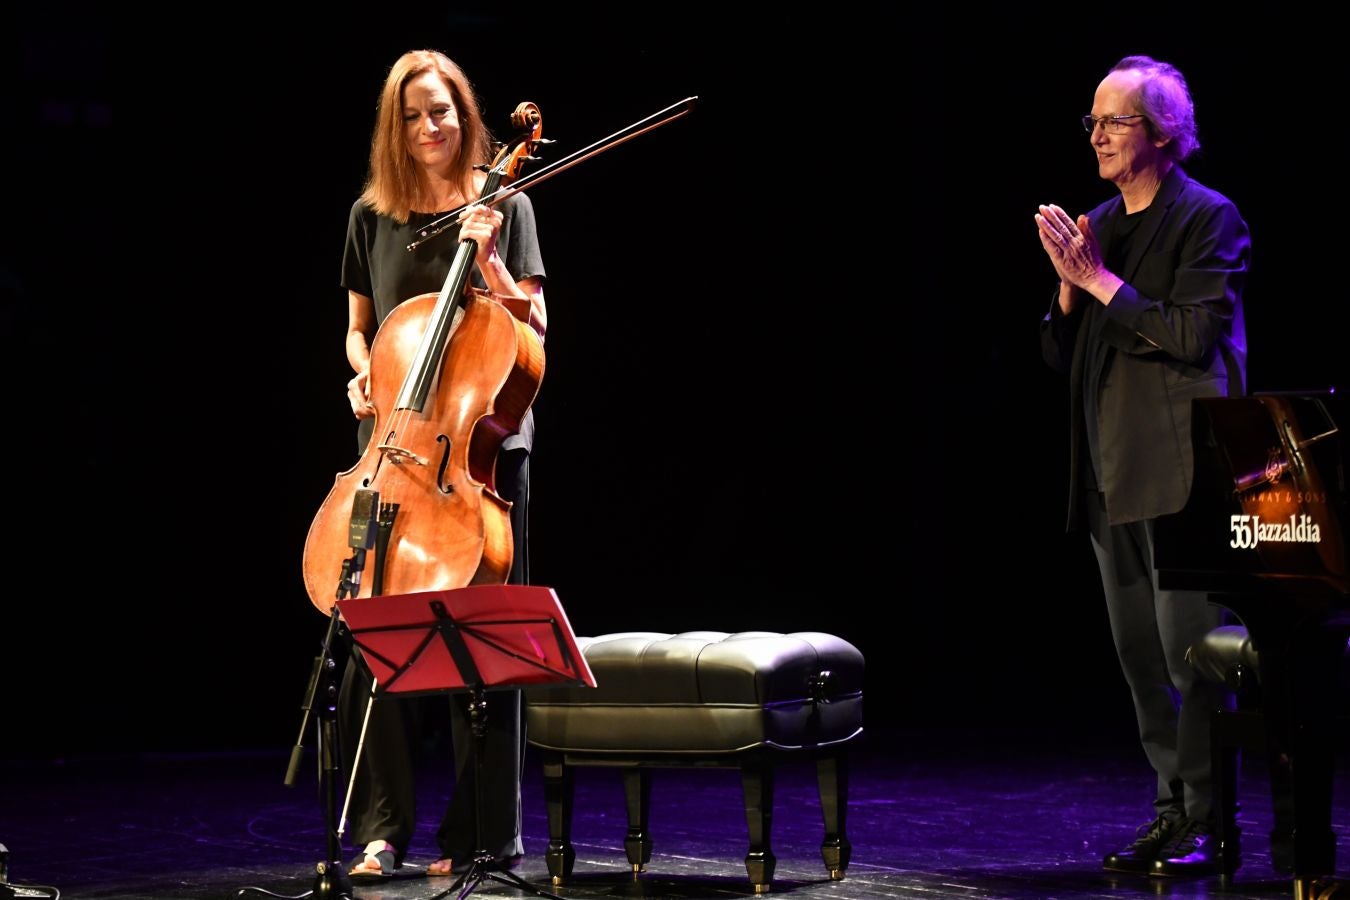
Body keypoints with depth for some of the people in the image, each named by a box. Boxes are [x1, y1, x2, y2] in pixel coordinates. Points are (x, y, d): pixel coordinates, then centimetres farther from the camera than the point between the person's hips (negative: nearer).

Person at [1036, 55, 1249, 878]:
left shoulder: (1208, 218, -5)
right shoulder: (1100, 224, 15)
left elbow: (1194, 332, -16)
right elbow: (1062, 353, 15)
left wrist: (1101, 280, -13)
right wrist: (1070, 282, -2)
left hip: (1179, 465, -7)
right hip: (1111, 469, 7)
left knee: (1189, 645, -9)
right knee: (1141, 654, 9)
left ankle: (1207, 822, -4)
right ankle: (1174, 809, 16)